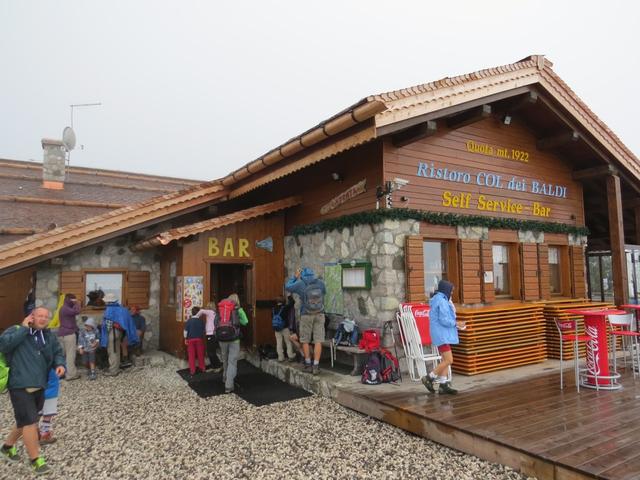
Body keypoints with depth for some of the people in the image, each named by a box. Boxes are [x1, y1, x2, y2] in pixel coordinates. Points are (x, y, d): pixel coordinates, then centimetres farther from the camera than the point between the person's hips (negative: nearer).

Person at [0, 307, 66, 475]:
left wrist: (60, 364, -10)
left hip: (40, 386, 7)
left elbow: (58, 352, 11)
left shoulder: (49, 336, 11)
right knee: (30, 422, -7)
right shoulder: (16, 331, -5)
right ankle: (35, 459, 6)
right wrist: (24, 328, -20)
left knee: (26, 421, 21)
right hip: (20, 386, -7)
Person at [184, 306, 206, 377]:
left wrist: (185, 339, 4)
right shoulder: (201, 321, -5)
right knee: (200, 354, 12)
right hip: (199, 339, 1)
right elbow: (203, 331, 2)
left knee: (191, 355, 4)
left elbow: (186, 331, -6)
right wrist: (203, 338, 18)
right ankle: (202, 368, 22)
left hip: (191, 339, -1)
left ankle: (192, 370, 6)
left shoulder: (189, 321, -8)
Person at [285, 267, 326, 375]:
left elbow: (287, 286, 7)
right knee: (318, 341, 2)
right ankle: (316, 366, 1)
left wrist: (295, 277, 17)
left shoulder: (300, 284, -8)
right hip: (319, 314, 2)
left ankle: (308, 364, 16)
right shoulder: (320, 283, -2)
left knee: (305, 340, 12)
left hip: (306, 315, -1)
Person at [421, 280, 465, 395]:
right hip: (442, 335, -10)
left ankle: (443, 384, 15)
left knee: (445, 360, 12)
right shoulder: (441, 301, -17)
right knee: (448, 361, -8)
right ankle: (429, 378, -1)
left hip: (442, 334, 10)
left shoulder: (438, 300, 15)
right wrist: (456, 324, -7)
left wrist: (454, 323, 10)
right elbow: (444, 320, -21)